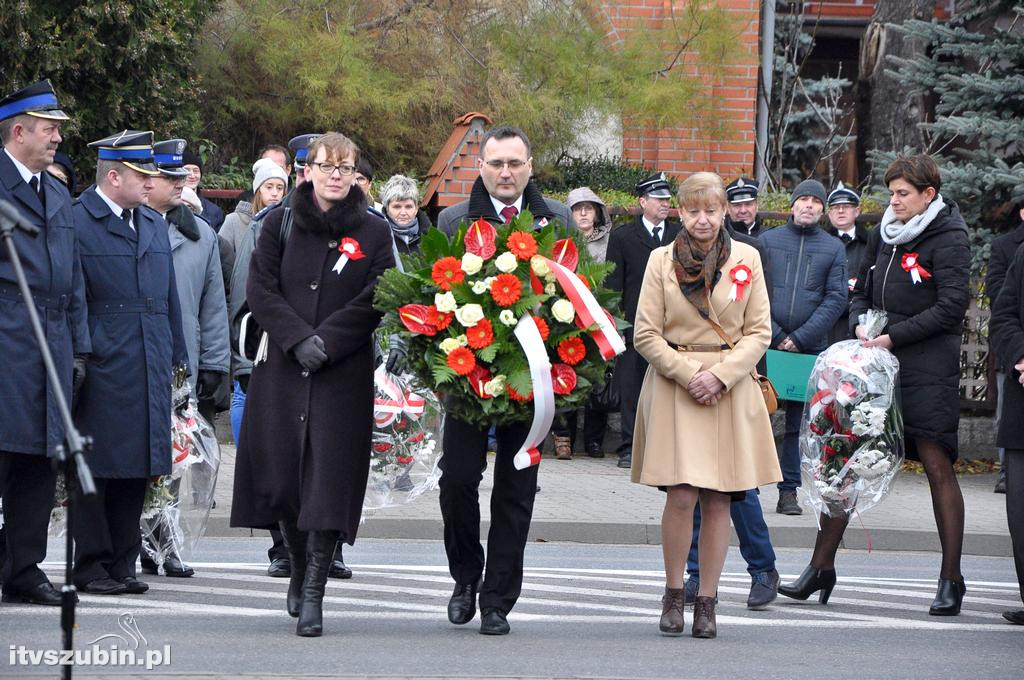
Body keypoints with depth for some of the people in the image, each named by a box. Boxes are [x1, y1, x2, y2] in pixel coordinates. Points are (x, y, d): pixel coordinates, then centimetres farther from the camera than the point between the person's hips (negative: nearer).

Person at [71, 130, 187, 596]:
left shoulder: (154, 225, 17)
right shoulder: (76, 223, -6)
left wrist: (177, 357, 17)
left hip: (150, 372, 7)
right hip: (101, 371, -7)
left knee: (137, 470, 8)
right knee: (96, 470, -2)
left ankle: (122, 565, 14)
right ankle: (91, 567, 4)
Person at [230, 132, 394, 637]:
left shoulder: (373, 234, 5)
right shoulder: (281, 225, 8)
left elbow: (373, 303, -3)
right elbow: (261, 291, 1)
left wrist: (326, 341, -14)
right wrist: (299, 338, -12)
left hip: (345, 374, -2)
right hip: (282, 369, 2)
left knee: (329, 477, -9)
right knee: (281, 474, 3)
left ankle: (313, 592, -8)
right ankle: (299, 569, 27)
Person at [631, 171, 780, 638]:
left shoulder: (747, 259, 5)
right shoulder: (662, 260, 2)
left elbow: (759, 332, 3)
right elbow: (646, 334, 1)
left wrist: (720, 374, -10)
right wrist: (688, 374, -11)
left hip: (731, 388, 1)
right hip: (673, 385, -1)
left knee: (718, 499, 0)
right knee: (681, 495, -10)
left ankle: (707, 602, 9)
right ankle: (673, 594, 7)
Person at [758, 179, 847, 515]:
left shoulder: (833, 248, 9)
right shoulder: (767, 240, 7)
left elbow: (836, 298, 1)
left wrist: (800, 337, -8)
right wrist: (775, 335, -8)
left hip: (810, 347, 1)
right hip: (766, 343, -1)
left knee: (800, 422, 3)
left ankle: (789, 491, 8)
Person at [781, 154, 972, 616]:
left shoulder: (948, 238, -6)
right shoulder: (889, 235, 14)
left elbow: (951, 306, -13)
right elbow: (862, 291, 22)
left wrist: (893, 337, -16)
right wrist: (861, 324, 1)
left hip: (927, 368, -7)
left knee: (937, 465, -4)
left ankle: (951, 579, 4)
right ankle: (821, 567, 11)